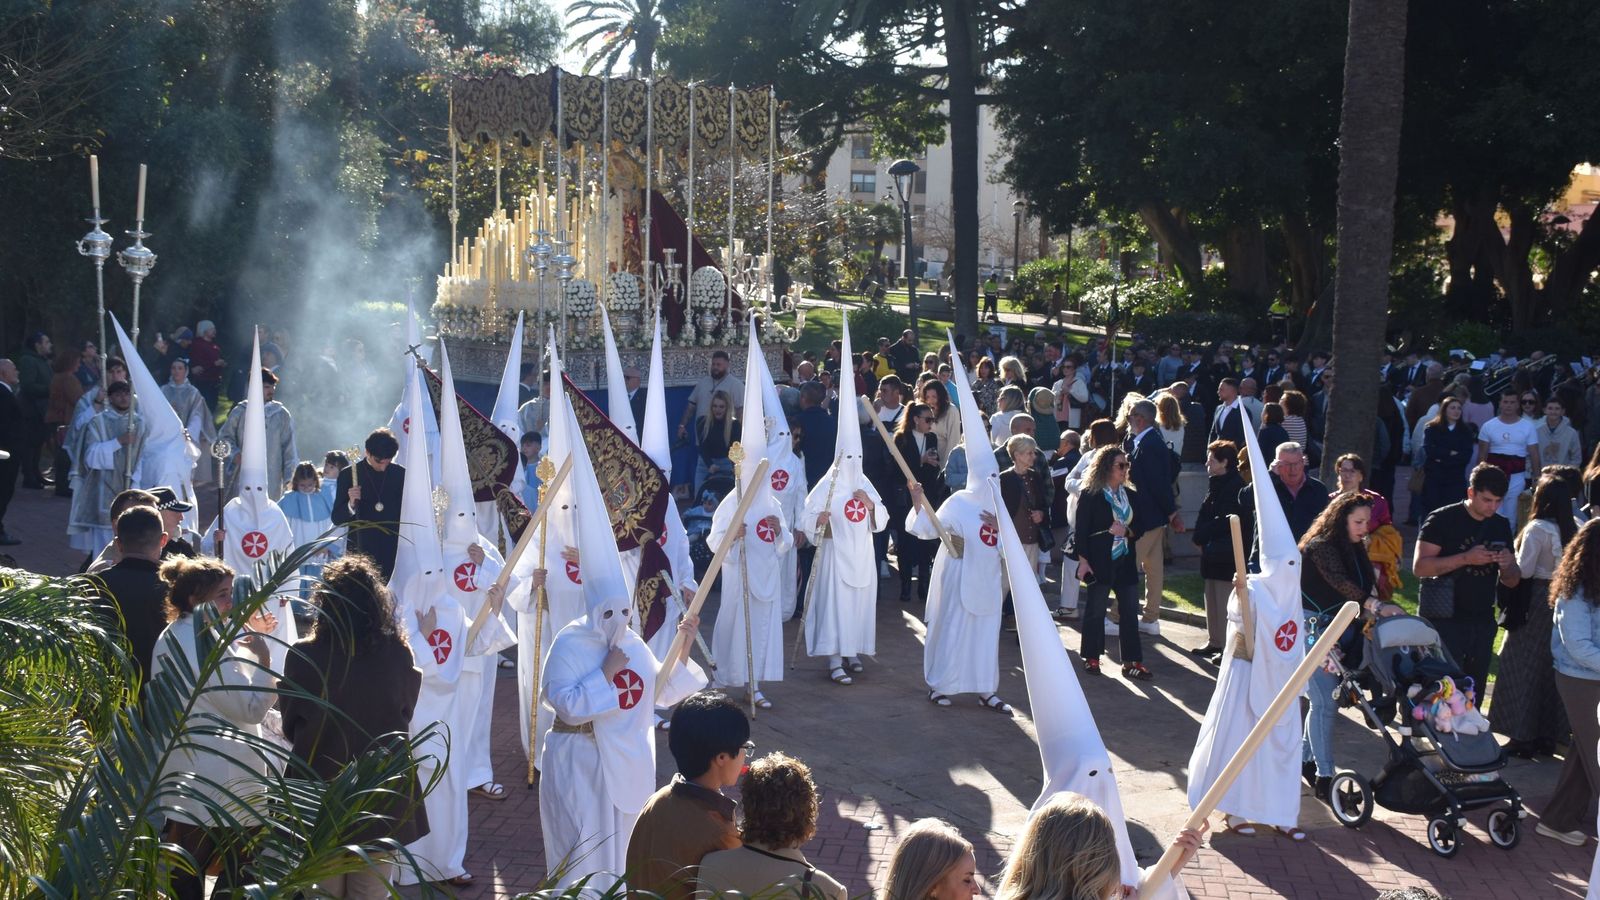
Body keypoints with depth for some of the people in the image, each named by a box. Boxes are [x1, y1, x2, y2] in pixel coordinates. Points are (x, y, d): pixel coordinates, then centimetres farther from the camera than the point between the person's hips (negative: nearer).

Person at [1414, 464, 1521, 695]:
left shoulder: (1501, 526, 11)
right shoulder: (1443, 519, -6)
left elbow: (1512, 581, 15)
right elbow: (1420, 567, -13)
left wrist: (1507, 565, -8)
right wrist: (1466, 558, -21)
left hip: (1483, 623, 6)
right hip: (1445, 622, -6)